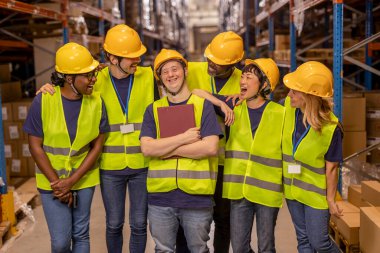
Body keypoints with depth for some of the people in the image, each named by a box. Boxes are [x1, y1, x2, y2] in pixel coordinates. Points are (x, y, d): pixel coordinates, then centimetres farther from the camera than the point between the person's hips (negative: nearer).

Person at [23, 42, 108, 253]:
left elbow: (97, 146, -6)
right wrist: (56, 183, -11)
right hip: (51, 180, -2)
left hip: (83, 179, 2)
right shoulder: (43, 101, -15)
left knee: (81, 235, 12)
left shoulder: (96, 102, -9)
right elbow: (35, 146, -10)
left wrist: (71, 181, -12)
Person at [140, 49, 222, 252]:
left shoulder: (203, 105, 1)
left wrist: (168, 150, -10)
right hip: (160, 197, 2)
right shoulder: (153, 109, 7)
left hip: (197, 196, -2)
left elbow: (211, 147, -12)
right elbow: (147, 148, -7)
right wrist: (184, 138, -13)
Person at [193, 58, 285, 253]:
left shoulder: (280, 113, -4)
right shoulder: (235, 107, 2)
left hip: (267, 191, -2)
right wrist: (222, 104, -11)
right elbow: (196, 92, 2)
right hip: (239, 191, 2)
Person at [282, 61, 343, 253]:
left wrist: (331, 199, -9)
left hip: (317, 193, -5)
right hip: (292, 189, 5)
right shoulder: (289, 106, -14)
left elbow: (331, 167, -17)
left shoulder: (330, 127, -27)